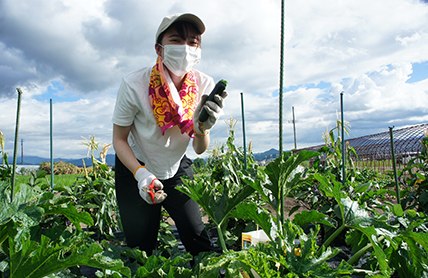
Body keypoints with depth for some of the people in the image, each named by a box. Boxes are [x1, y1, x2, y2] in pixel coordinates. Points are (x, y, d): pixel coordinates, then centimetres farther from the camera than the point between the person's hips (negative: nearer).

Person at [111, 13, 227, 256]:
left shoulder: (205, 86, -19)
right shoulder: (134, 85, -26)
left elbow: (200, 149, -12)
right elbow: (119, 140, -14)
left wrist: (203, 127, -33)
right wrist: (141, 174, -29)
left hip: (178, 169, 2)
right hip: (135, 167, -1)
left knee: (198, 240, -1)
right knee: (141, 248, 4)